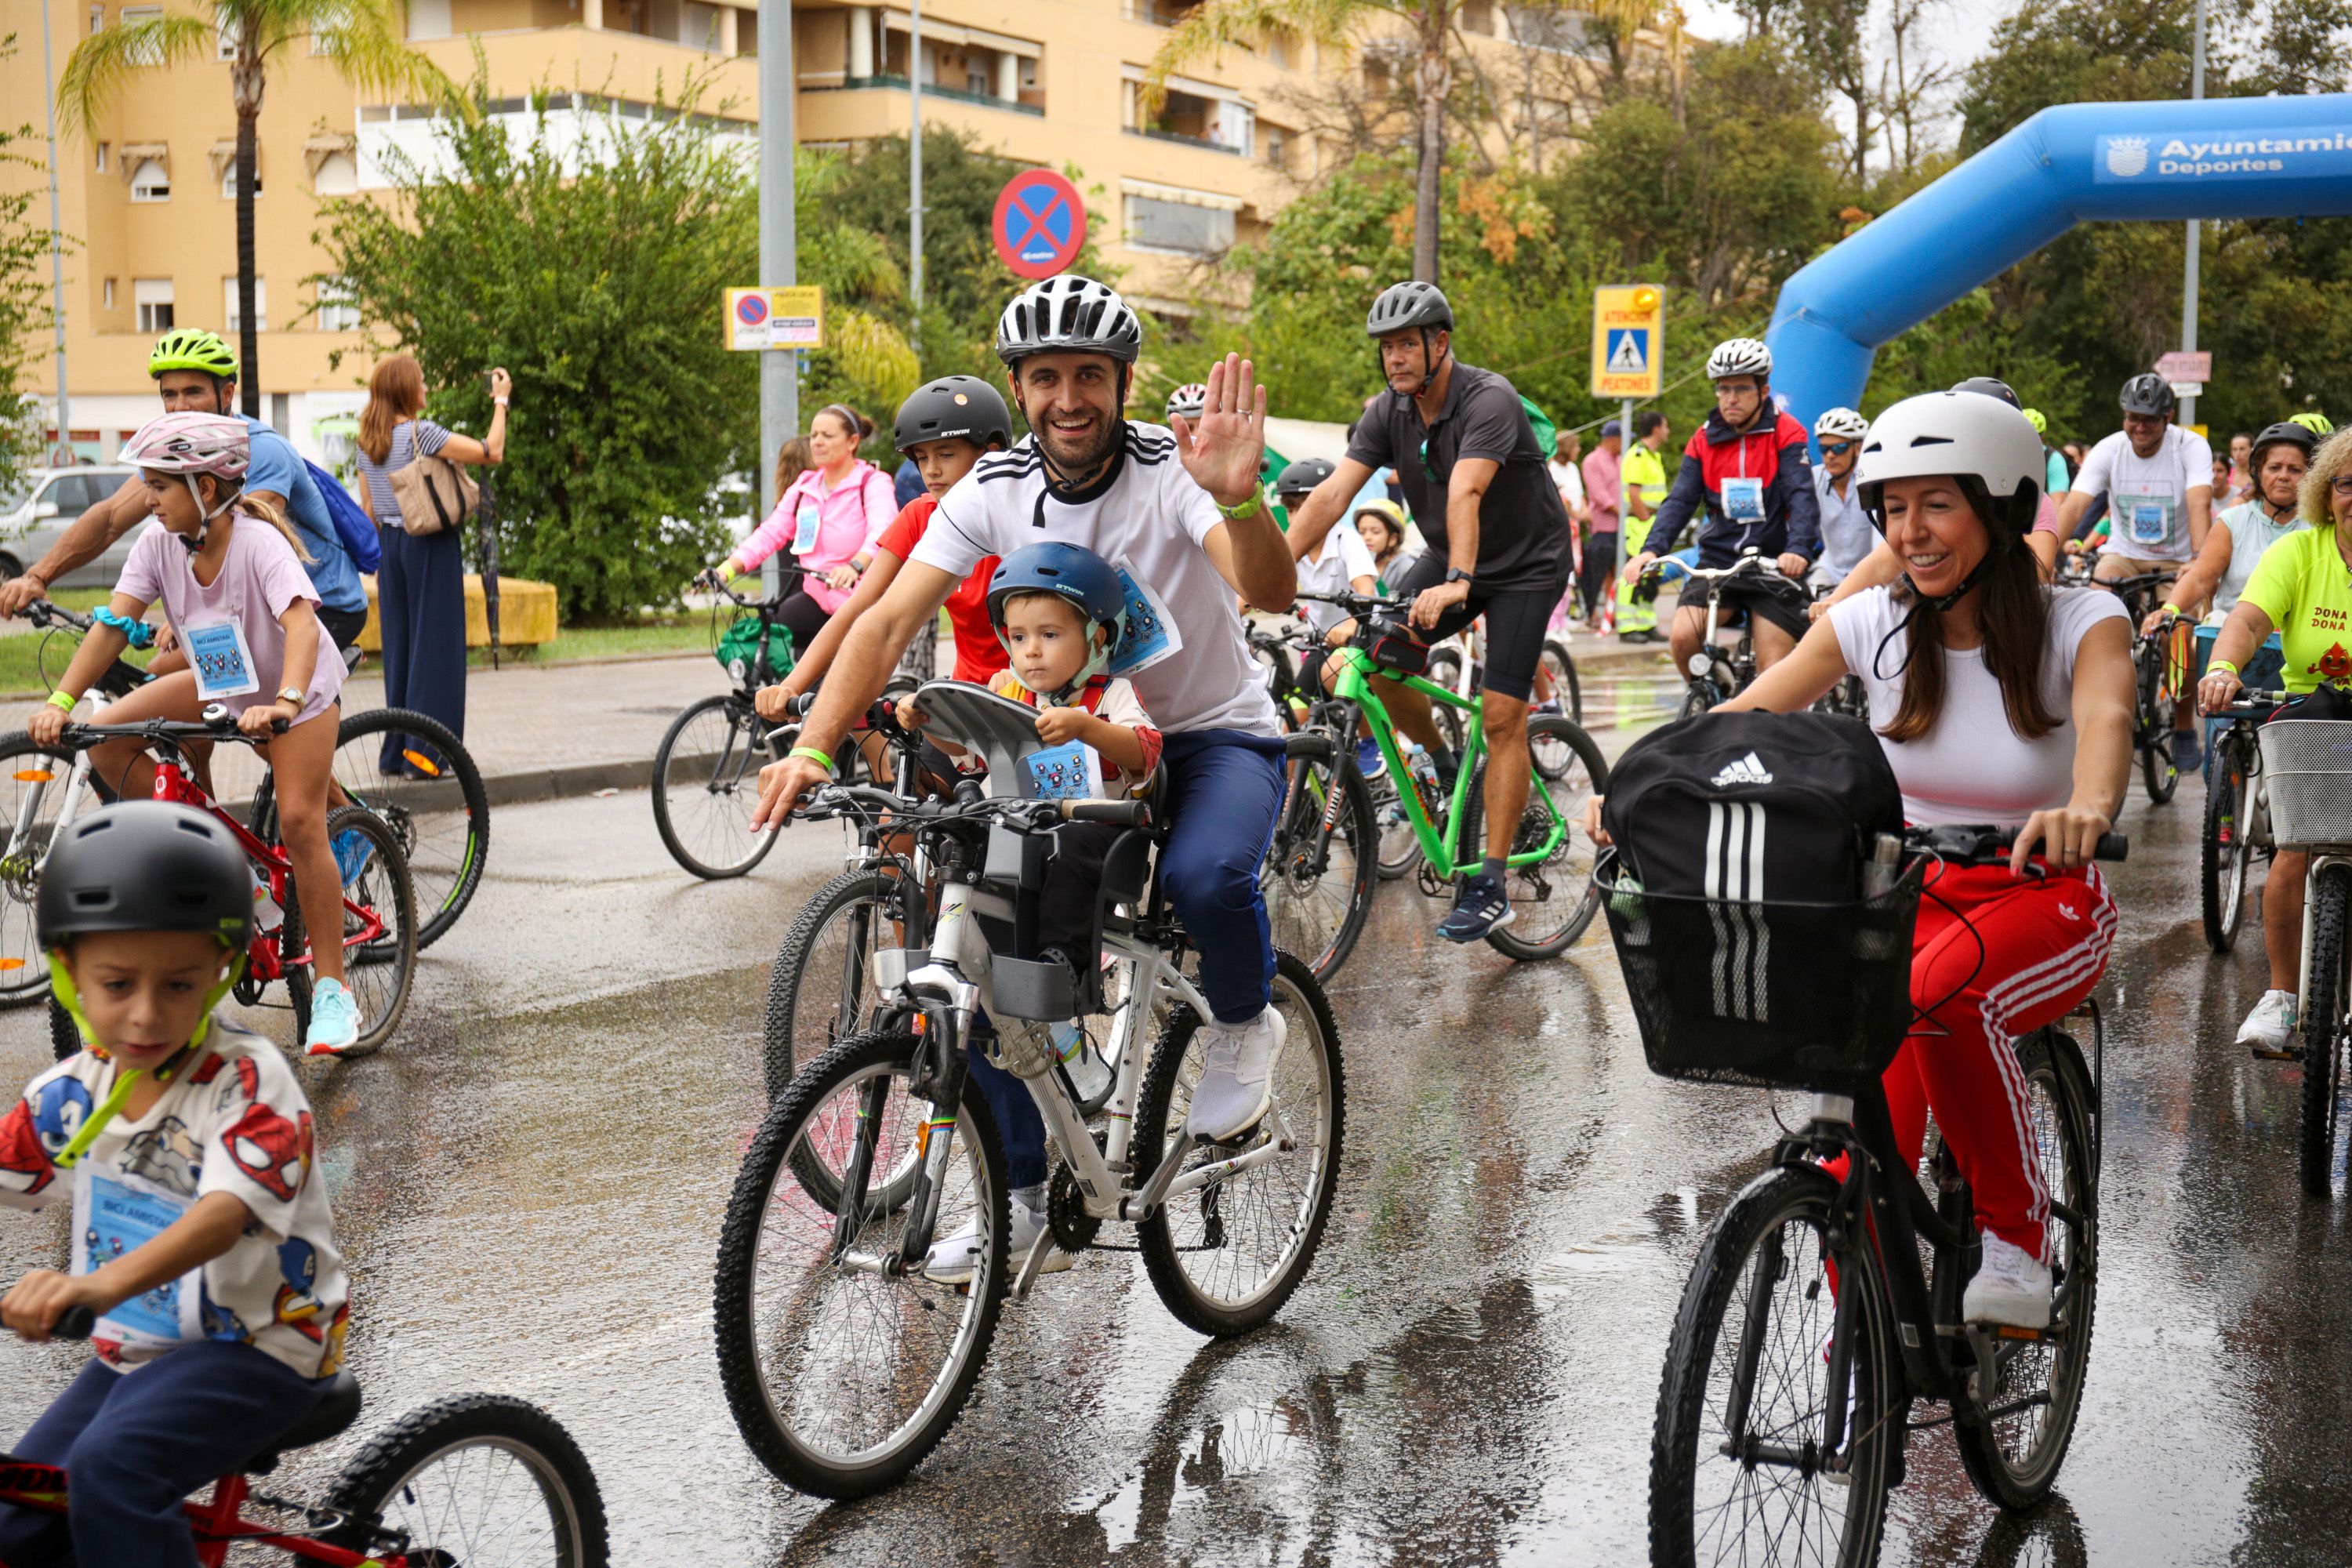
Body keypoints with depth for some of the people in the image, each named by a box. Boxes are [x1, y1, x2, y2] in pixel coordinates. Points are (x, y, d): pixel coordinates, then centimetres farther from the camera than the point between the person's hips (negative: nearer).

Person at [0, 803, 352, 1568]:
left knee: (110, 1469, -30)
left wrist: (104, 1283, -51)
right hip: (133, 1351, 7)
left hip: (256, 1347, -7)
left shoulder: (247, 1081, -20)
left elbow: (225, 1212, -34)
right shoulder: (71, 1091, 0)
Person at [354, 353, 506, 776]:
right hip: (431, 545, -7)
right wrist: (501, 401, -3)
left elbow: (368, 511, 13)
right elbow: (492, 453, -15)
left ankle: (396, 753, 15)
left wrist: (379, 563, 20)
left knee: (399, 645, 12)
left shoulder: (368, 443, 7)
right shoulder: (420, 433, -15)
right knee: (435, 645, -3)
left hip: (390, 545, 7)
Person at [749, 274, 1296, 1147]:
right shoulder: (992, 493, -9)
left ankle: (1244, 1027, 1)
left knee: (1204, 876, -35)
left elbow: (1273, 593, -37)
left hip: (1216, 736, -4)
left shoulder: (1173, 471, -20)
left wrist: (1238, 500, -58)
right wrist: (812, 749, -32)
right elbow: (887, 623, -17)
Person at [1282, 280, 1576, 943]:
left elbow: (1465, 494, -42)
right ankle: (1441, 760, 14)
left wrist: (1457, 584, -55)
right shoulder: (1388, 413, -8)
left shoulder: (1489, 402, -26)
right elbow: (1332, 492, -18)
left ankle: (1489, 886, -10)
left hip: (1525, 564, -6)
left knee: (1501, 715, -13)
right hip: (1448, 559, 6)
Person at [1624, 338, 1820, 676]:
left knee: (1774, 673, -7)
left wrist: (1798, 550, -35)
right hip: (1718, 562, 3)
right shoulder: (1704, 440, 5)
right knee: (1683, 636, -20)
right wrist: (1651, 550, -22)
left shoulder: (1786, 434, -4)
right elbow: (1680, 500, -4)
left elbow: (1801, 496, -16)